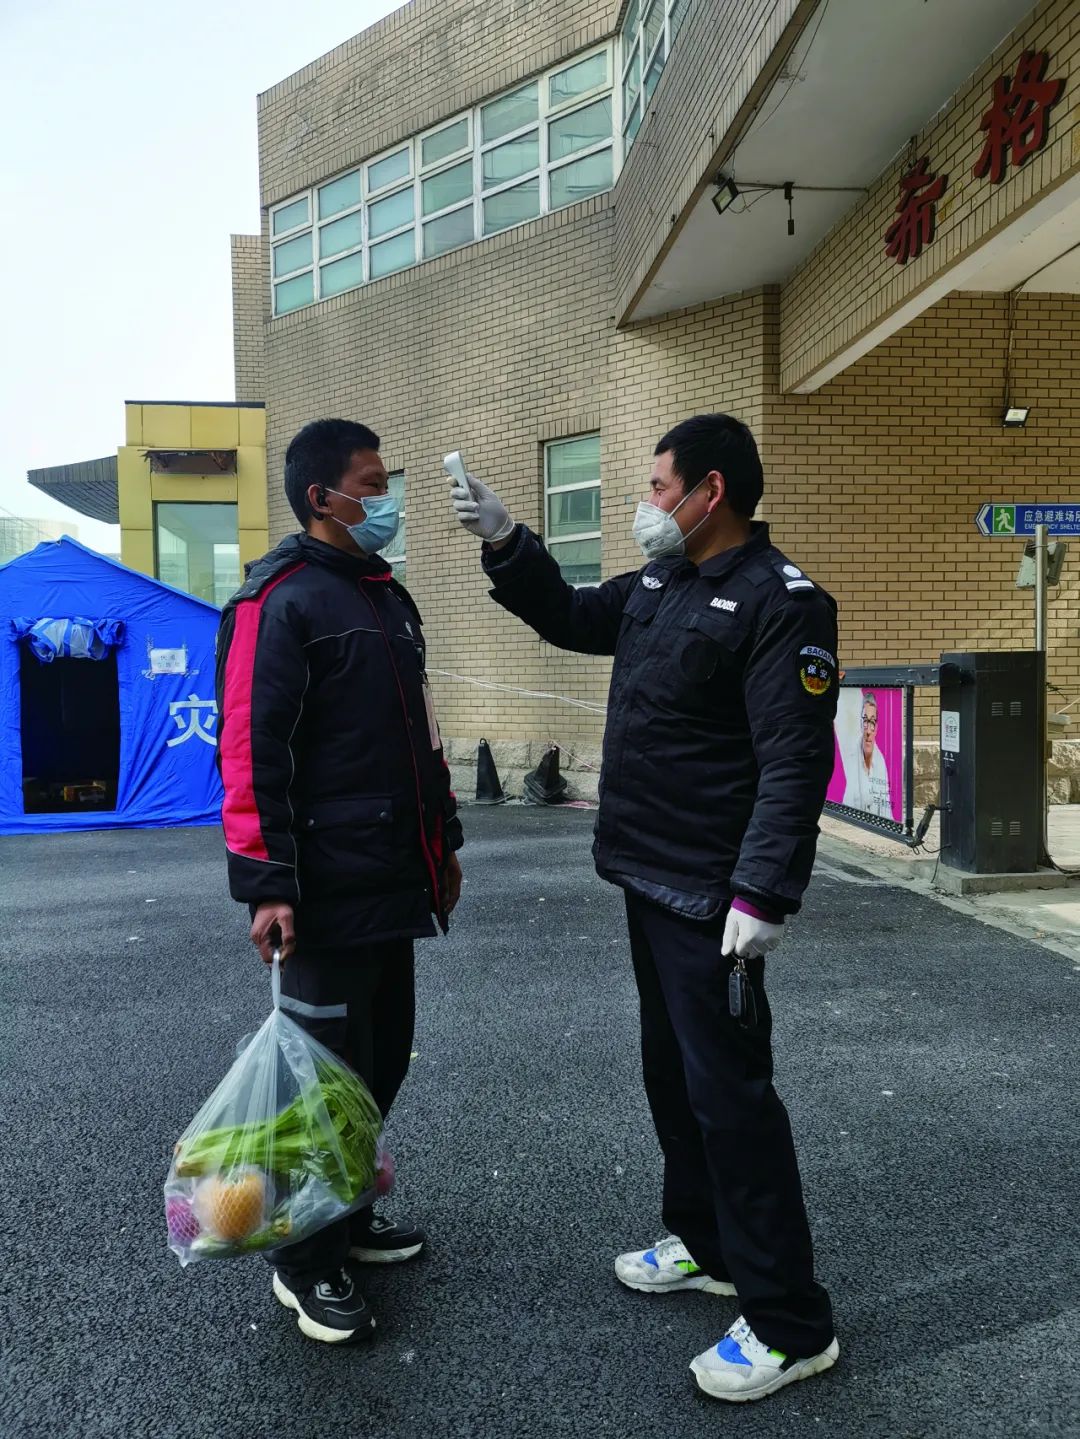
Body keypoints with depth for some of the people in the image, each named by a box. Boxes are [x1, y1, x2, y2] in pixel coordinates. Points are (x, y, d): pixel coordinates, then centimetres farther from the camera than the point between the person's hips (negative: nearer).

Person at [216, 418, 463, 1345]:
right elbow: (251, 749, -16)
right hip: (329, 888, -8)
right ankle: (308, 1265, 21)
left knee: (383, 1059, 17)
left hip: (396, 881, 8)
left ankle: (346, 1214, 36)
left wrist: (443, 840, 21)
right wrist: (265, 884, -20)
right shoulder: (280, 601, -11)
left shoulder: (388, 596, 16)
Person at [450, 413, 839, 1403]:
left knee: (728, 1092, -2)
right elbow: (571, 619, 26)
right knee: (673, 1072, 20)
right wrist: (505, 542, 15)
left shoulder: (780, 603, -17)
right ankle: (706, 1246, 39)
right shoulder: (658, 586, 11)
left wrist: (763, 896, -28)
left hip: (712, 900, -9)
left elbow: (795, 764, -23)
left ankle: (790, 1325, 14)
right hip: (650, 878, 9)